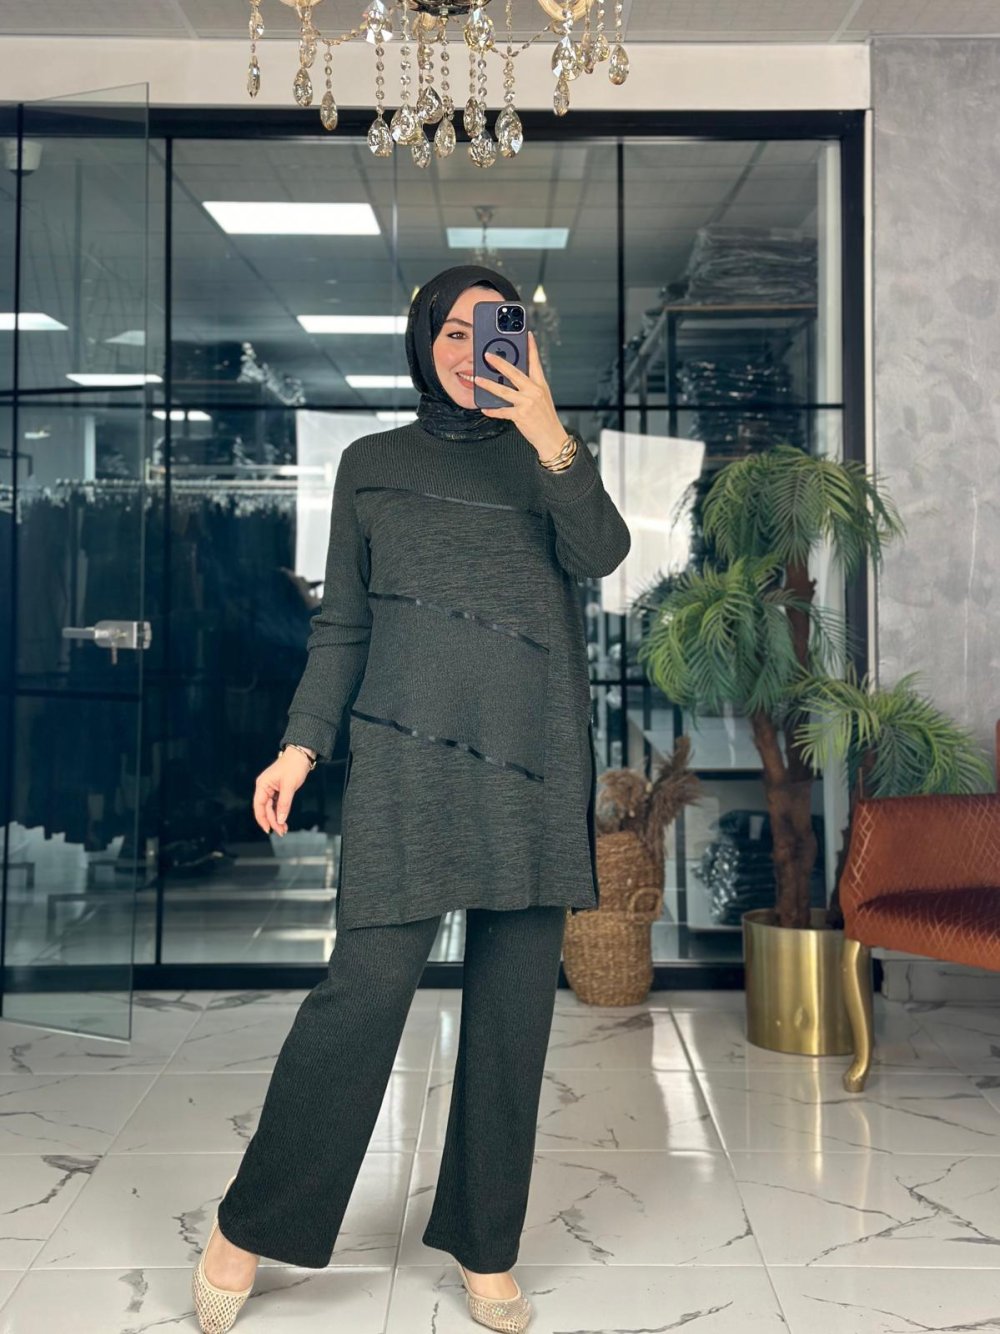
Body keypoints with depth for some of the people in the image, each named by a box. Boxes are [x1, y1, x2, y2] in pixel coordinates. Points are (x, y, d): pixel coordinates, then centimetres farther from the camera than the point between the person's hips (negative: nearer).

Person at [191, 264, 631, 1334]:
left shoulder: (546, 460, 17)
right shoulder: (371, 463, 15)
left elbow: (602, 555, -4)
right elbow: (341, 623, 13)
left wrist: (550, 438, -17)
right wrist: (301, 743, 2)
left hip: (536, 751, 2)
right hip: (413, 744, -2)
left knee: (515, 1001, 3)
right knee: (369, 979, -10)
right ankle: (248, 1226, 7)